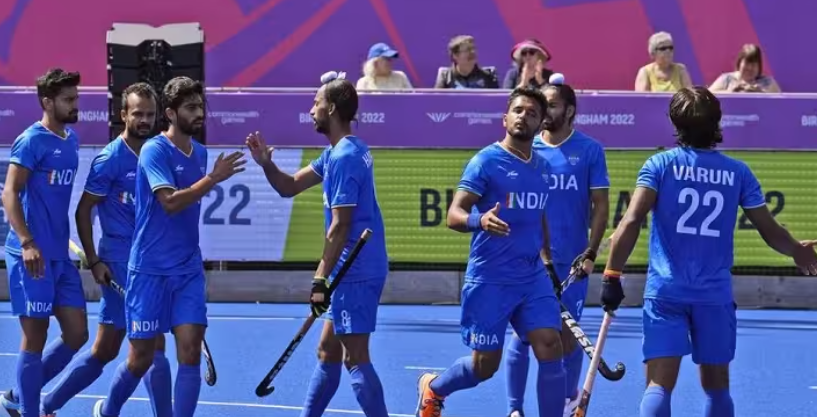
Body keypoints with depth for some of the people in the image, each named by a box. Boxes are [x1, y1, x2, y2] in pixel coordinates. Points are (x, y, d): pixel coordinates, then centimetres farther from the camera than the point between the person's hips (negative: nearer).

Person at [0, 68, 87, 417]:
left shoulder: (71, 140, 14)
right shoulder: (32, 140, -10)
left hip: (60, 255, 8)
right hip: (32, 255, -8)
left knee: (77, 334, 7)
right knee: (35, 336, -3)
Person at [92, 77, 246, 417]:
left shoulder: (200, 153, 9)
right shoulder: (155, 151, -12)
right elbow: (170, 202, -25)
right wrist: (214, 178, -30)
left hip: (188, 270, 5)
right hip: (150, 270, -5)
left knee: (190, 352, -8)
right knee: (142, 358, 4)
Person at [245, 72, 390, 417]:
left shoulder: (344, 158, -17)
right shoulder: (337, 153, 15)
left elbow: (340, 227, -20)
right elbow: (290, 187, 18)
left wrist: (321, 279, -18)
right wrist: (267, 164, -1)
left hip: (356, 272, -11)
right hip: (355, 271, 11)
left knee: (355, 359, -9)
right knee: (327, 352, 16)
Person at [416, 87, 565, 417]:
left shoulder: (541, 166, 10)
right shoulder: (486, 161, -9)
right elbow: (454, 215, -16)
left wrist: (546, 259, 21)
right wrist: (480, 221, -37)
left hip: (533, 278, 5)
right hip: (489, 279, -5)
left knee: (550, 349, -10)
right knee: (484, 366, 3)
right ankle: (433, 388, 35)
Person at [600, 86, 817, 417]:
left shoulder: (660, 165, -1)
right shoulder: (738, 172, 4)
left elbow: (631, 222, -12)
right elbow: (770, 231, 9)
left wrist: (612, 275, -9)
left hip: (665, 291, -2)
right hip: (716, 294, 2)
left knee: (659, 385, -8)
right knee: (717, 386, 14)